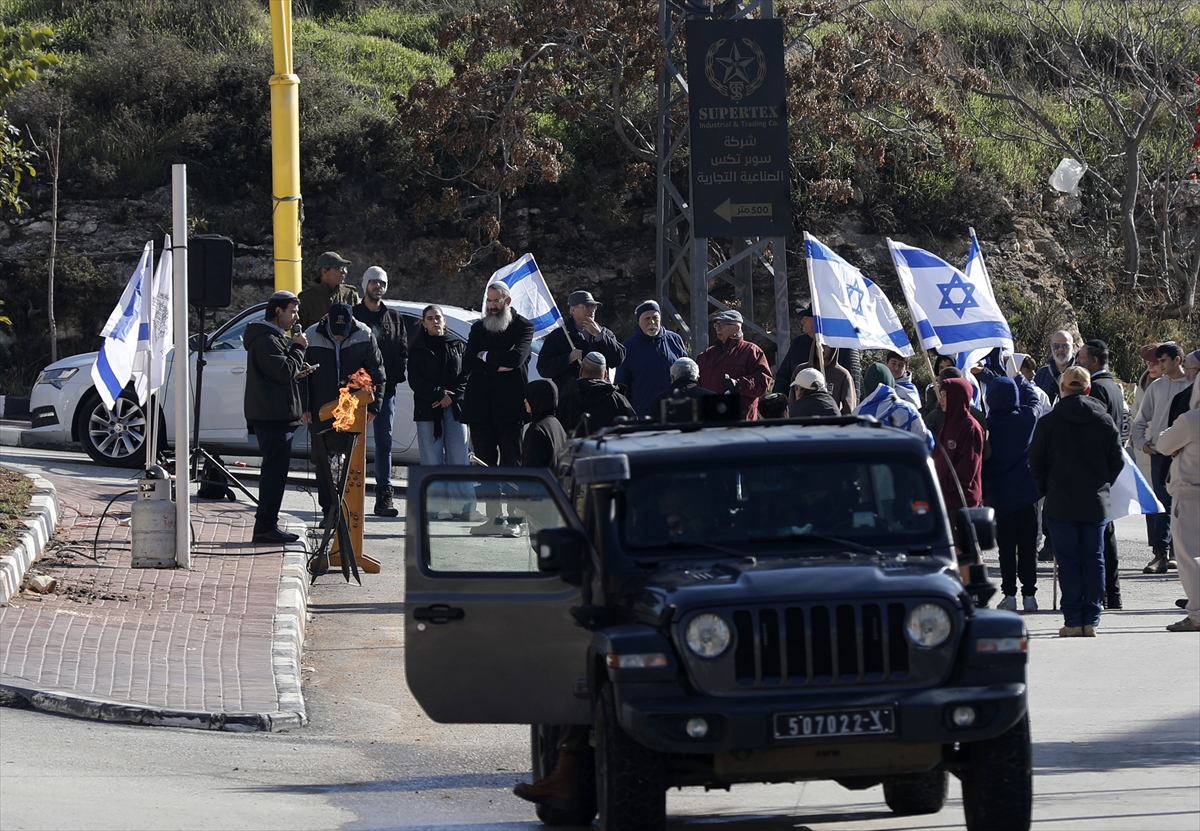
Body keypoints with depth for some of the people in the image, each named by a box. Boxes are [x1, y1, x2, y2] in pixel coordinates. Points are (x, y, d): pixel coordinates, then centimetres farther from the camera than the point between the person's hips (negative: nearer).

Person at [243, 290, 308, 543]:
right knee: (275, 470, -11)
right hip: (273, 416, -11)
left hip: (276, 416, 11)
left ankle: (266, 525, 17)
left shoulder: (274, 337, 22)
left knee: (274, 471, 13)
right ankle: (266, 526, -12)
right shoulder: (267, 340, -13)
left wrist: (297, 371, 11)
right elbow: (284, 372, -21)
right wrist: (298, 348, -9)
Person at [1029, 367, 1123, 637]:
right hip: (1097, 504, 2)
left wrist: (1048, 492, 12)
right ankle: (1090, 621, 4)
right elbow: (1118, 462, 6)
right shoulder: (1104, 421, 2)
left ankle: (1073, 622, -2)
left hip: (1061, 504, -2)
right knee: (1094, 561, 7)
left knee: (1068, 563, 1)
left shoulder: (1048, 422, -6)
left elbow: (1036, 464, -1)